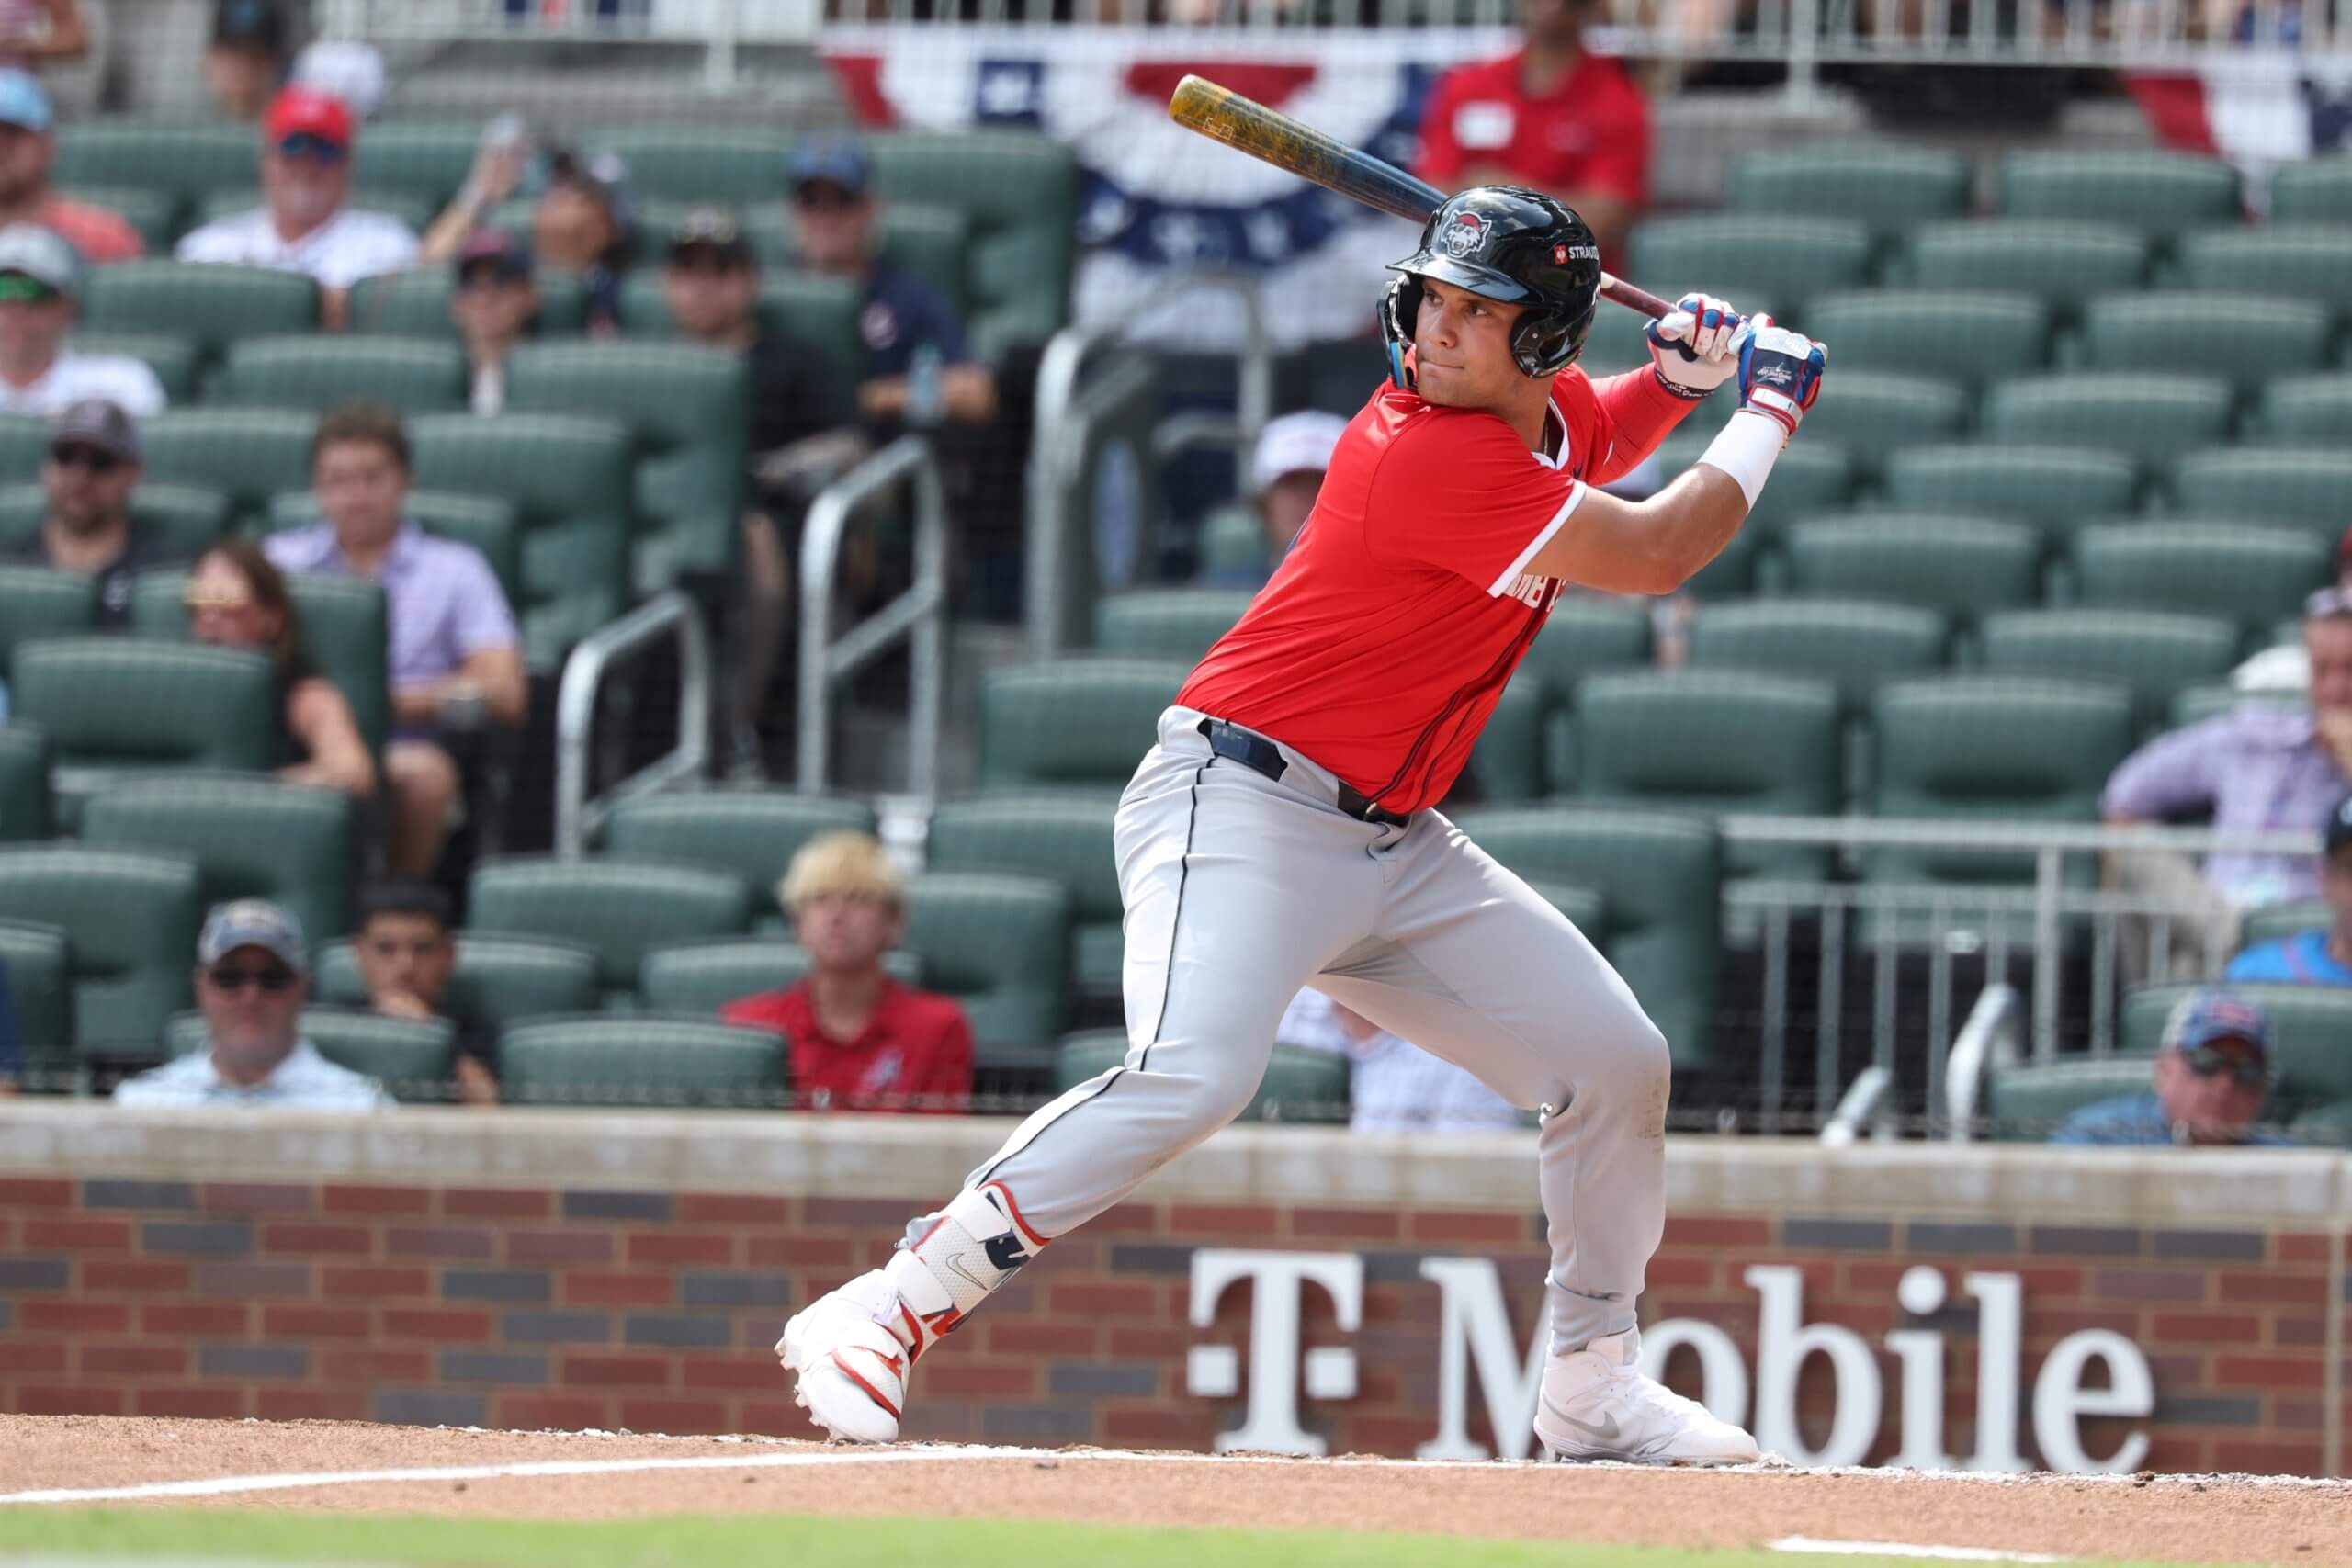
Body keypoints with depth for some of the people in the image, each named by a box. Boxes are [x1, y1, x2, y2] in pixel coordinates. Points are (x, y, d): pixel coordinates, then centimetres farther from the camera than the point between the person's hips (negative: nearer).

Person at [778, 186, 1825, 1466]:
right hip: (1242, 811, -10)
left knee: (1615, 1064, 9)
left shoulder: (1552, 410, 6)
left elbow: (1591, 446, 34)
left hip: (1393, 846, 10)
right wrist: (1769, 411, 0)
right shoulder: (1429, 457, -22)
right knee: (1192, 1074, -32)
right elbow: (1654, 556, -15)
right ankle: (883, 1315, -30)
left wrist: (1681, 373, 11)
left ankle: (1593, 1387, 23)